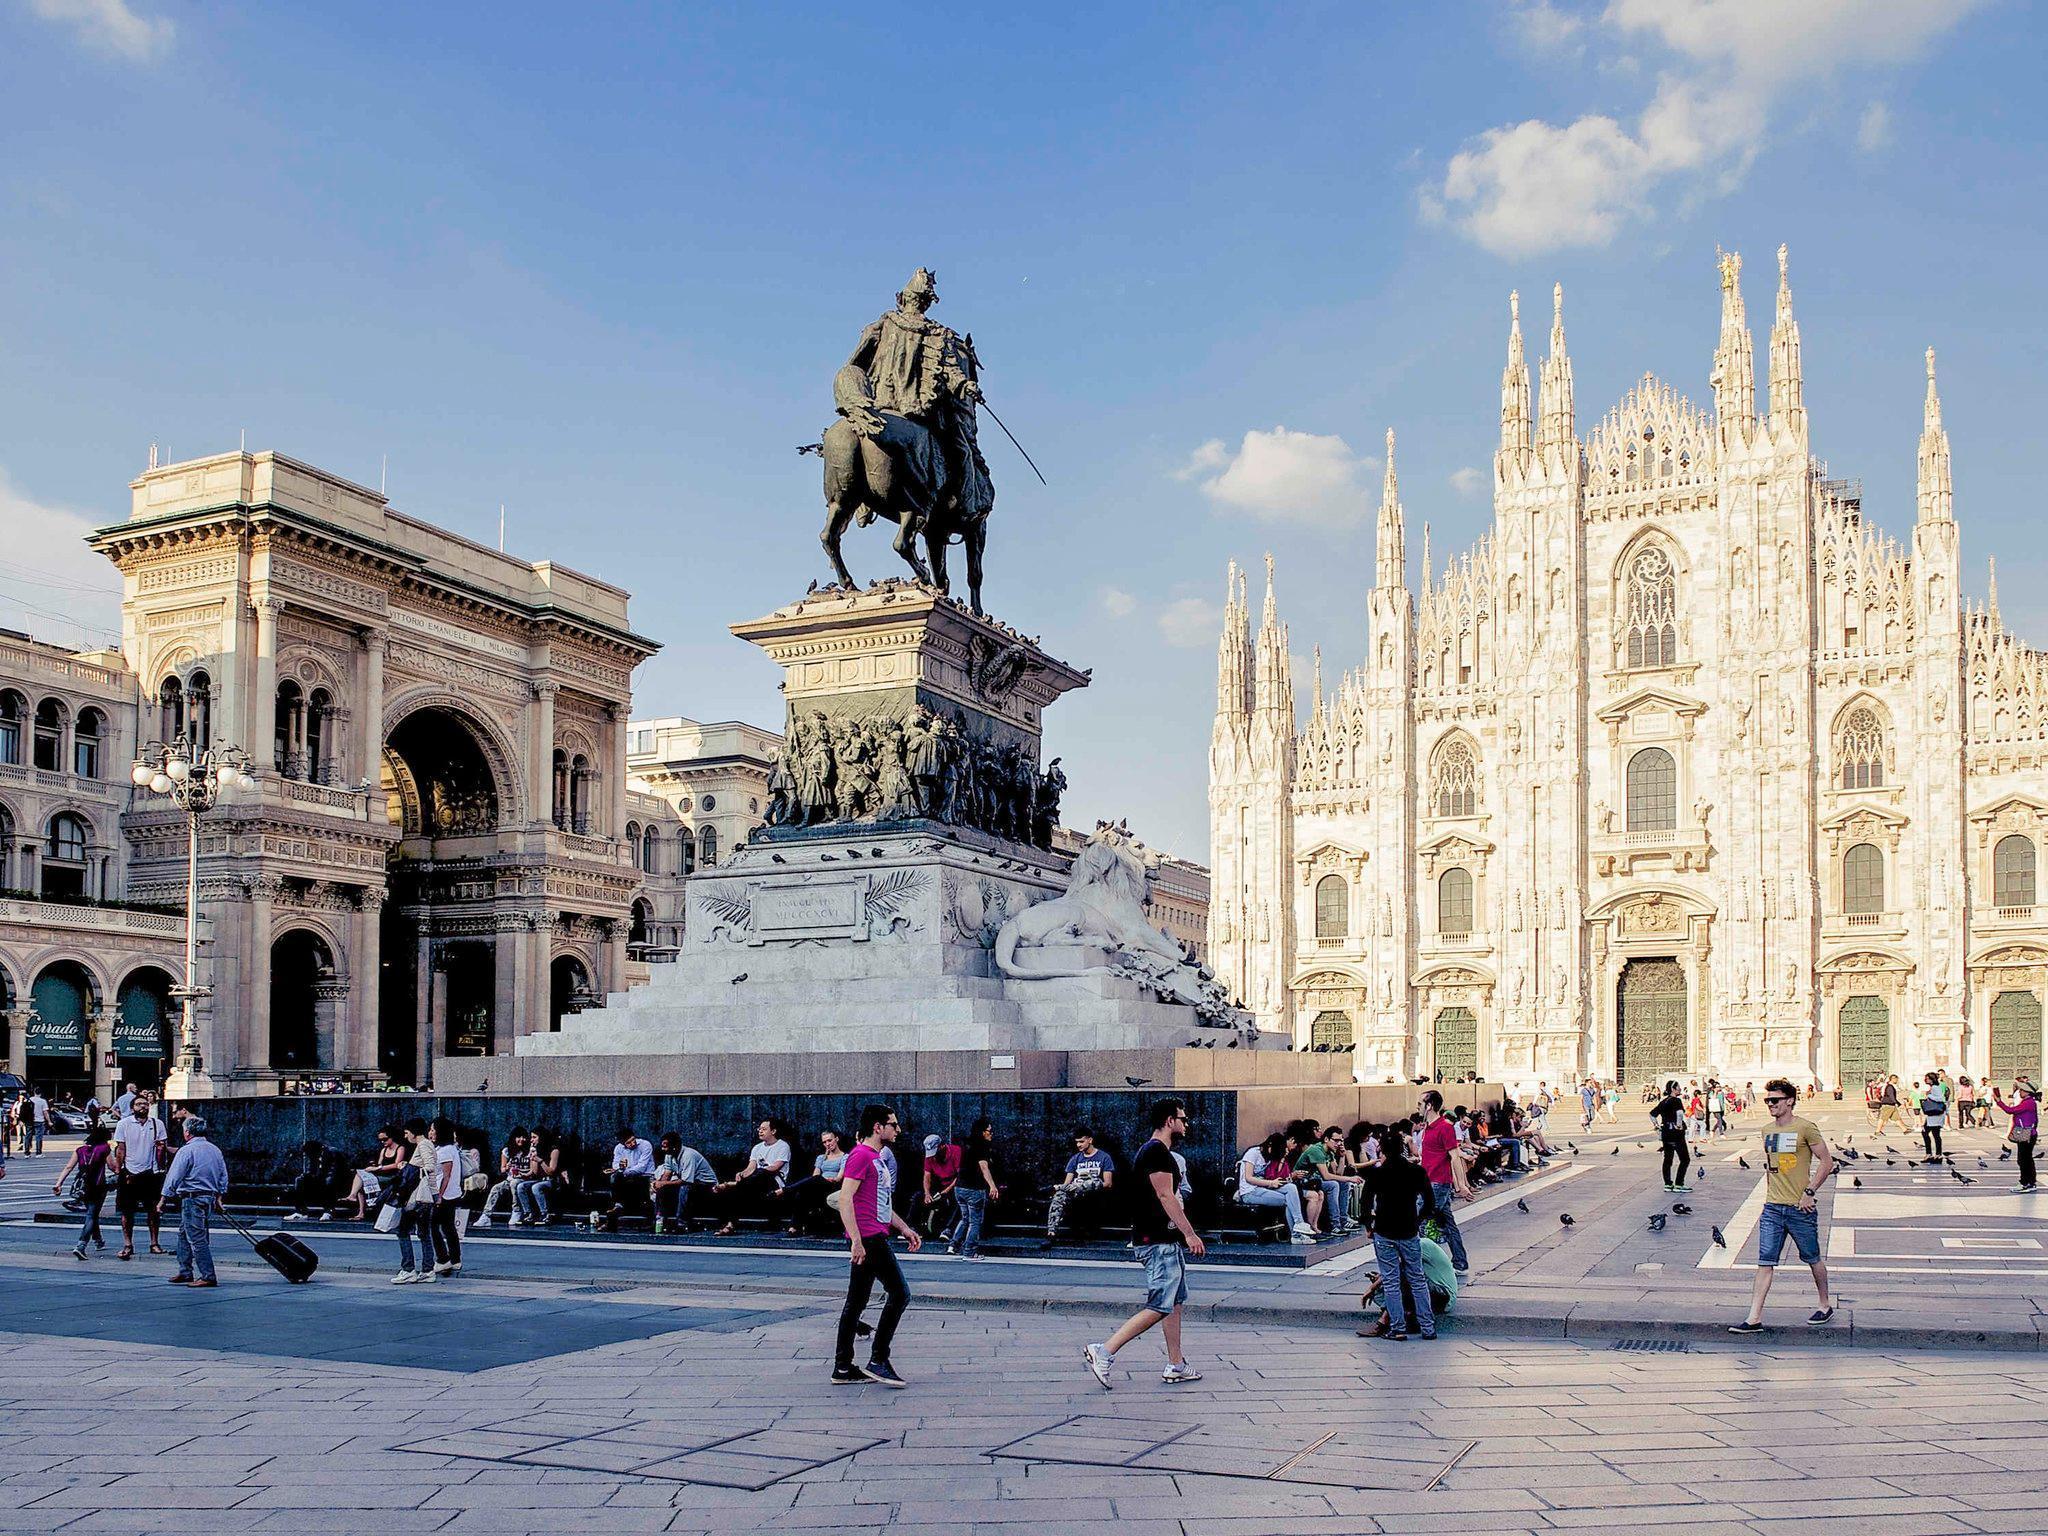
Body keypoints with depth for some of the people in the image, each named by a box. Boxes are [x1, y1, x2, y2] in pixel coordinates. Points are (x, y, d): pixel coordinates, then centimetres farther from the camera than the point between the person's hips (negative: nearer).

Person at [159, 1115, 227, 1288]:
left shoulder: (186, 1151, -11)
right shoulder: (215, 1150, 12)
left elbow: (173, 1177, -11)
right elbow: (223, 1177, 16)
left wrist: (163, 1200, -4)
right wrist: (219, 1198, 24)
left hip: (192, 1199, -8)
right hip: (210, 1197, 8)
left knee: (197, 1238, -7)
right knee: (183, 1234, 20)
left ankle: (208, 1277, -10)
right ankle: (185, 1272, 22)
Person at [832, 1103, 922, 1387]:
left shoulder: (877, 1158, 20)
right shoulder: (861, 1155, -11)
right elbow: (845, 1198, -20)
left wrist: (904, 1228, 24)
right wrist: (856, 1241, -25)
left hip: (874, 1238, 10)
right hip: (869, 1238, -10)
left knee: (856, 1301, 10)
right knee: (900, 1293, -9)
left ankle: (843, 1367, 14)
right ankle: (878, 1361, -5)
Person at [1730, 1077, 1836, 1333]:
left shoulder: (1805, 1128, -9)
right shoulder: (1767, 1131, 10)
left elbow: (1827, 1163, -8)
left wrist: (1809, 1192, -13)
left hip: (1800, 1208, -5)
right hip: (1772, 1209, 5)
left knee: (1812, 1259, 13)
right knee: (1765, 1262, -2)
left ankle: (1825, 1306, 35)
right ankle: (1754, 1318, -5)